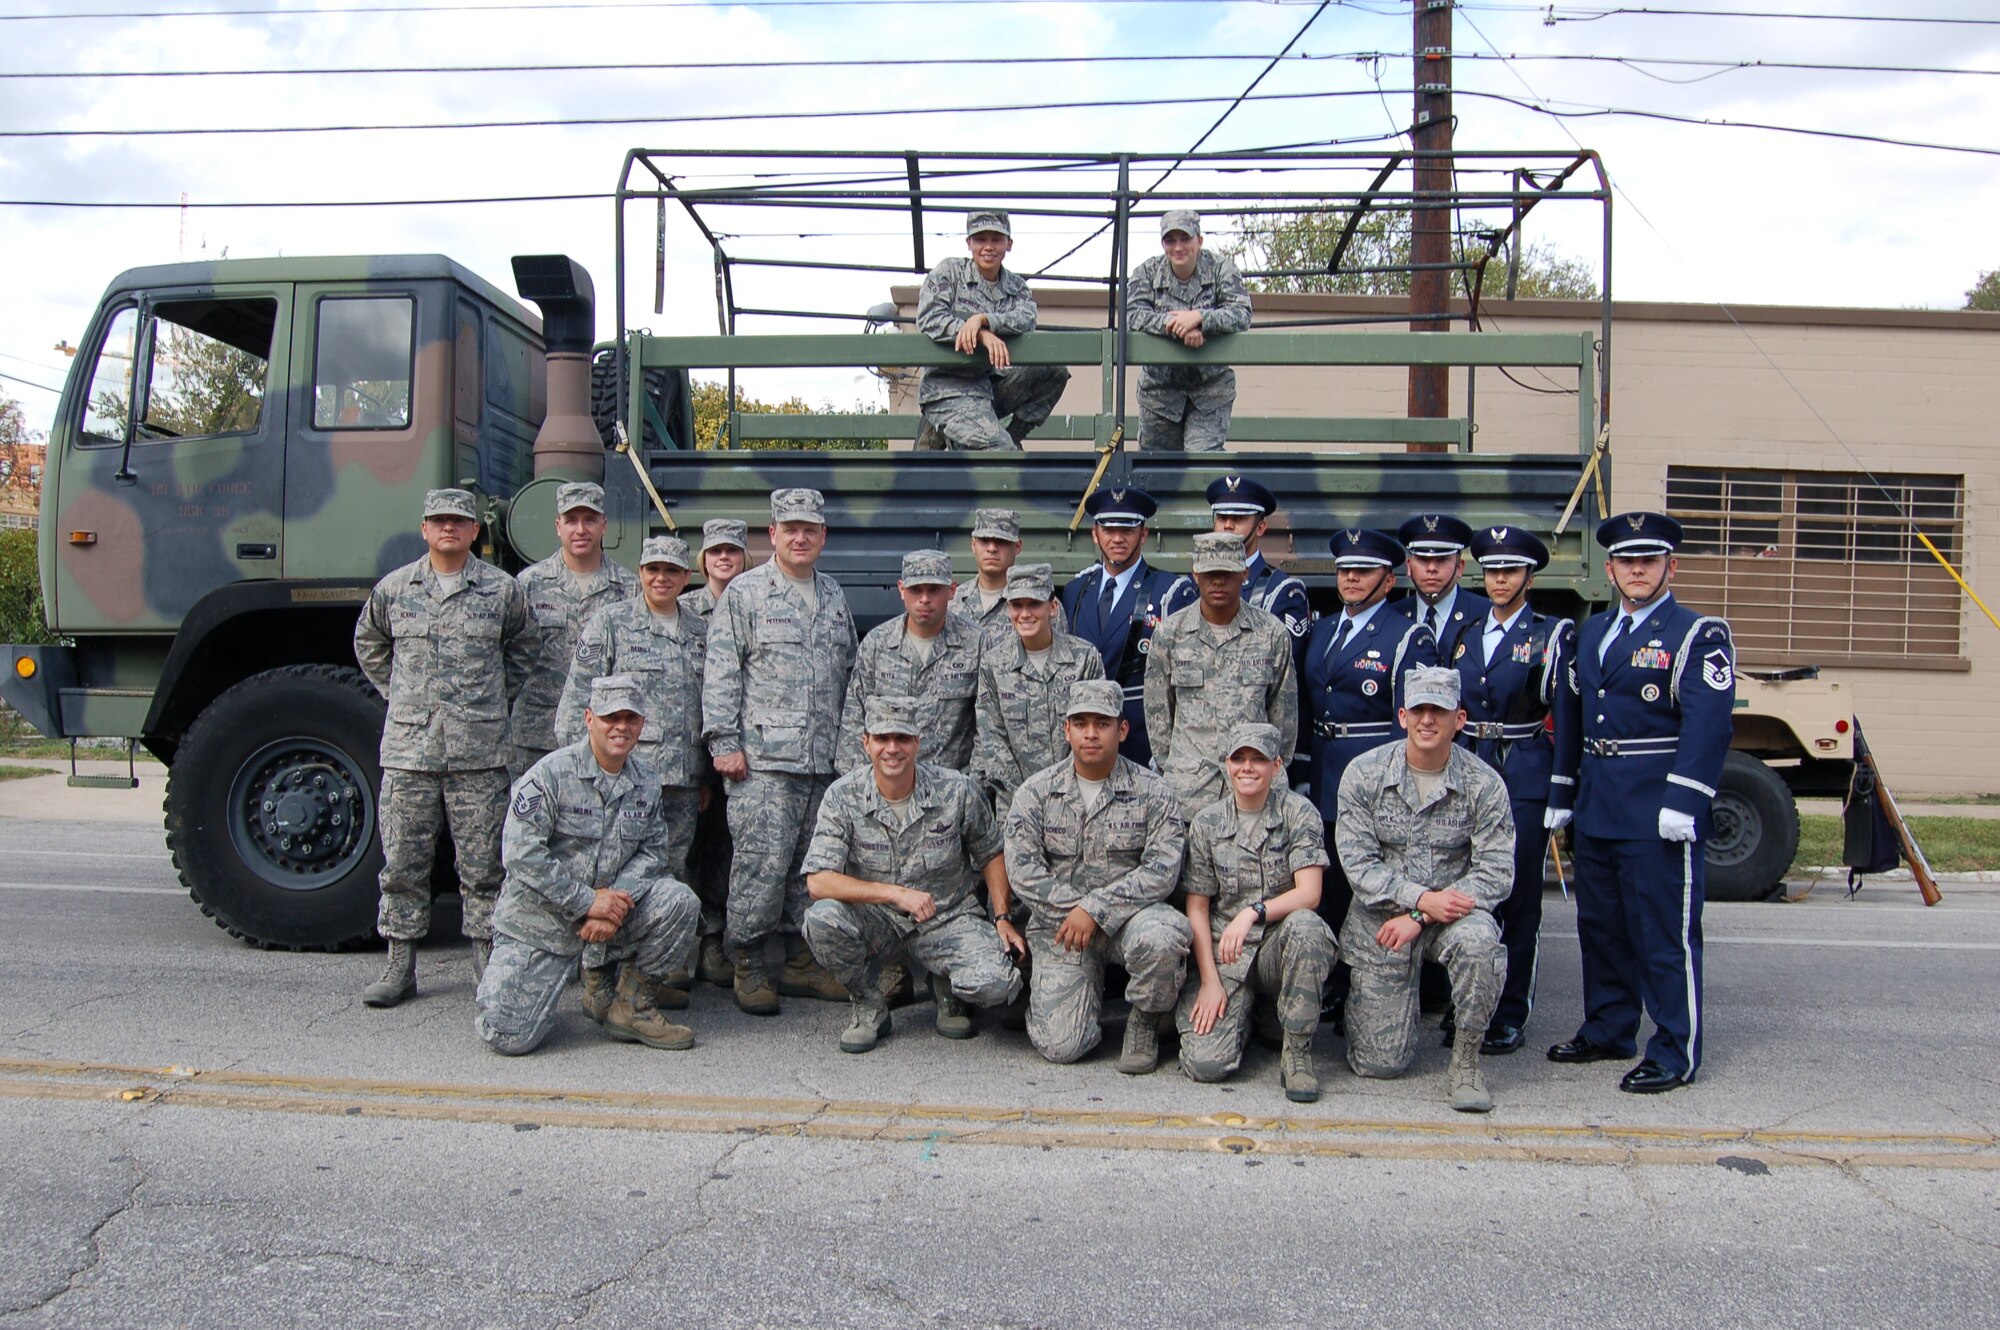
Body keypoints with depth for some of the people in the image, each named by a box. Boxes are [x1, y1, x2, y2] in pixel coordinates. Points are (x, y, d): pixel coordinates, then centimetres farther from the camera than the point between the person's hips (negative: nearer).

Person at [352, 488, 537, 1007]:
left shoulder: (502, 590, 4)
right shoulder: (393, 589, 8)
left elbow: (524, 648, 18)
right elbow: (368, 644, 25)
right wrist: (399, 696, 16)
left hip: (478, 752, -2)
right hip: (407, 750, 2)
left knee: (482, 865, 3)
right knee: (402, 863, 5)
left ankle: (488, 961, 14)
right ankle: (400, 966, 15)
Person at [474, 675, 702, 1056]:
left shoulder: (647, 782, 3)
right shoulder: (551, 774, -14)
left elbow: (652, 851, 3)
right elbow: (522, 855, -20)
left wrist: (620, 898, -17)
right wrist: (587, 901, -22)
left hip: (613, 905, 4)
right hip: (539, 920, -4)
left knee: (680, 902, -21)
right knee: (509, 1037, -13)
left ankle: (633, 1007, -3)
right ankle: (503, 986, 25)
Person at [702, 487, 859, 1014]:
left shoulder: (835, 597, 18)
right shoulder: (744, 593, 1)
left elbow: (850, 673, 22)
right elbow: (721, 673, -3)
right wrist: (724, 742, -10)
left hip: (825, 759, 6)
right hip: (764, 758, -5)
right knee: (762, 861, -8)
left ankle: (801, 961, 20)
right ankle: (747, 965, 5)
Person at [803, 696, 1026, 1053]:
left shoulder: (957, 791, -9)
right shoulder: (843, 796, -11)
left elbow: (991, 855, 7)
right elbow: (818, 881, -20)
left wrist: (1003, 919, -5)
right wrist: (897, 893, -28)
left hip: (948, 920, 0)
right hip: (876, 923, 0)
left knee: (996, 984, -27)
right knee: (823, 918, -31)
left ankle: (948, 989, 12)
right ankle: (869, 1007, -2)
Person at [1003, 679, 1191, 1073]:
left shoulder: (1153, 793, -1)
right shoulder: (1036, 792, 3)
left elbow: (1162, 870, -12)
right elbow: (1022, 870, -3)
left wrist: (1095, 909, -19)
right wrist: (1074, 908, -15)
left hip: (1129, 913, -1)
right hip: (1058, 922, 1)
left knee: (1159, 937, -37)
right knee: (1062, 1046, -14)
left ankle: (1145, 1020, -4)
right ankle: (1090, 986, 22)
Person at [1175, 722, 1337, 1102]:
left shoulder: (1298, 812, -3)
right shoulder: (1206, 823, 2)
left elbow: (1308, 894, -12)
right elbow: (1197, 909, 2)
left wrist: (1253, 912, -29)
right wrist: (1209, 981, -7)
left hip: (1279, 948, 0)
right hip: (1224, 955, 1)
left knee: (1305, 925, -36)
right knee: (1206, 1063, -20)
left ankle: (1297, 1051, -18)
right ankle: (1242, 1013, 16)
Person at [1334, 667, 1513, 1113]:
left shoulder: (1484, 783, -8)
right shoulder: (1364, 773, -7)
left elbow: (1496, 872, -11)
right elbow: (1357, 862, -10)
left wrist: (1421, 917, -19)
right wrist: (1421, 897, -24)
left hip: (1451, 909, 0)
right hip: (1379, 919, 0)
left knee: (1478, 939, -37)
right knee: (1382, 1062, -4)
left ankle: (1466, 1057, -13)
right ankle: (1365, 1003, 33)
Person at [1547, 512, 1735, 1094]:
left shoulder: (1699, 635, -5)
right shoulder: (1590, 632, 15)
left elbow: (1707, 725, -15)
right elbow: (1570, 715, 18)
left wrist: (1682, 802, -23)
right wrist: (1561, 794, 16)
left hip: (1658, 809, -7)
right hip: (1595, 807, 7)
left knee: (1665, 932, -2)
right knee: (1600, 926, 15)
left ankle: (1676, 1052, 8)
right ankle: (1608, 1031, 28)